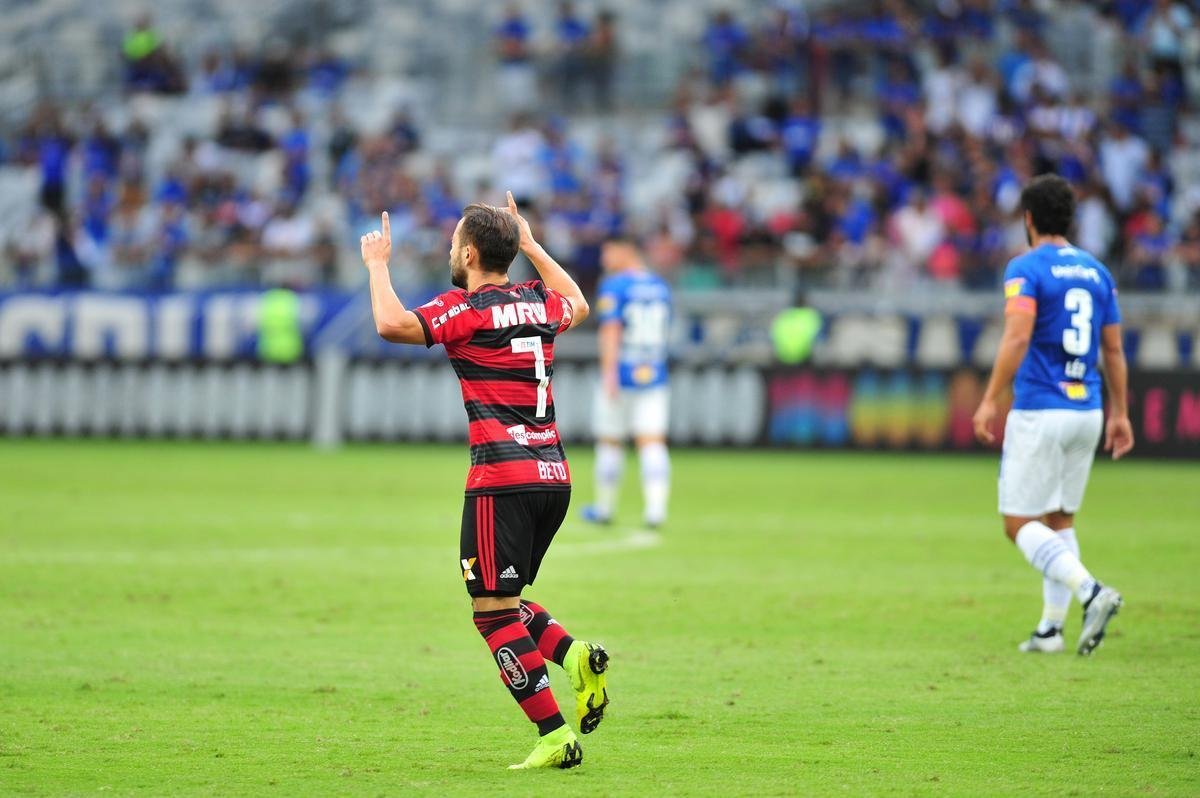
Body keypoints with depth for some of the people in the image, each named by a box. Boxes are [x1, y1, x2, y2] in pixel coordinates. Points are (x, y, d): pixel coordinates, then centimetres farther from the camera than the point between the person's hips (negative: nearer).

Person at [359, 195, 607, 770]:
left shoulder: (467, 309, -7)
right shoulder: (539, 304, 13)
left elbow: (392, 325, -21)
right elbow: (577, 305, 38)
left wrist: (377, 264, -4)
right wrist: (531, 245, 44)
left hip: (502, 477, -7)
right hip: (554, 474, 7)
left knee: (493, 609, -4)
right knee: (503, 599, 20)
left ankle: (555, 737, -11)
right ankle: (573, 654, -6)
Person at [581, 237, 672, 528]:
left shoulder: (613, 286, -7)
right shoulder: (661, 286, 11)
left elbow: (610, 331, -17)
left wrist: (609, 374, -24)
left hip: (621, 376, -4)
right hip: (654, 377, 4)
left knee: (609, 442, 10)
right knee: (652, 445, -2)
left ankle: (604, 508, 22)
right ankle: (656, 508, -17)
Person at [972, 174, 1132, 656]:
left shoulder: (1026, 269, -8)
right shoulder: (1097, 272, 11)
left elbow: (1018, 336, -21)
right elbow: (1114, 350, 13)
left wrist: (991, 400, -19)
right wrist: (1119, 413, 20)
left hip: (1039, 413, -7)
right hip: (1086, 412, 7)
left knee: (1019, 523, -3)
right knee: (1060, 522, 16)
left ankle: (1091, 591, -22)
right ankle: (1051, 627, 12)